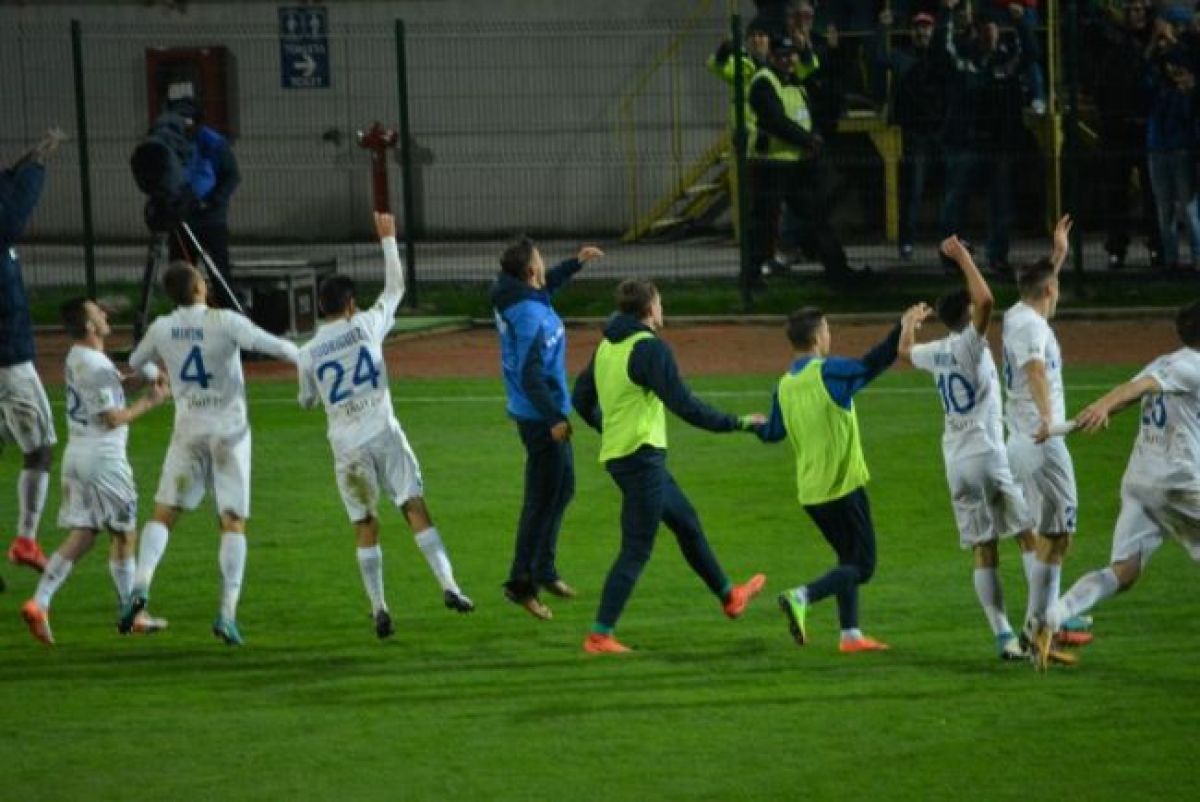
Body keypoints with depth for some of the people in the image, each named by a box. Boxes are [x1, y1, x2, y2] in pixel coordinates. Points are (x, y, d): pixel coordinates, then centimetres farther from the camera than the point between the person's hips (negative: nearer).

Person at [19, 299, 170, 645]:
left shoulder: (77, 357, 10)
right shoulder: (96, 367, -18)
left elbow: (115, 385, 22)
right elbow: (112, 419, -17)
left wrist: (143, 378, 7)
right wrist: (149, 402, -6)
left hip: (76, 455, 8)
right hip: (103, 457, -8)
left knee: (81, 535, 7)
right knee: (124, 535, 7)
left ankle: (39, 603, -8)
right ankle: (131, 614, 16)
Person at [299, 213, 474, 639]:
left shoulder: (308, 353, 3)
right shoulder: (366, 325, 0)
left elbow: (306, 401, 17)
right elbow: (395, 287, 14)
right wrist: (388, 240, 23)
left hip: (347, 446, 1)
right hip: (384, 434, -1)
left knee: (366, 528, 7)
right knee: (415, 508, -4)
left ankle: (379, 609, 1)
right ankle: (449, 585, -18)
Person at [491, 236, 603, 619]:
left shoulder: (511, 295, 4)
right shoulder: (529, 315, -25)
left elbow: (544, 286, 29)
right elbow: (530, 373, -27)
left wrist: (575, 264, 30)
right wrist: (553, 418, -25)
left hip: (543, 412, 10)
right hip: (540, 415, -10)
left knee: (562, 487, 22)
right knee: (542, 499, -4)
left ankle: (544, 569, 31)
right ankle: (521, 583, 0)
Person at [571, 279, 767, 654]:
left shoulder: (607, 346, 9)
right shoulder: (650, 348, -17)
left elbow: (581, 398, 18)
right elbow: (684, 405, -22)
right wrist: (738, 423, -14)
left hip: (617, 454, 9)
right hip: (642, 457, -9)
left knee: (686, 522, 24)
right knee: (636, 551, -6)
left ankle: (729, 596, 39)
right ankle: (600, 636, -8)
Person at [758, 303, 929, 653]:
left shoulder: (784, 386, 6)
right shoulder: (829, 372, -13)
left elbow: (773, 433, 17)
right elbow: (872, 364, -26)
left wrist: (753, 426, 39)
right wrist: (902, 330, -22)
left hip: (810, 493, 7)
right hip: (843, 486, -7)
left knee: (849, 560, 19)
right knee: (862, 567, -2)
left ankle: (850, 634, 15)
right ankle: (802, 597, -21)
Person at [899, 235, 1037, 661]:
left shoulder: (935, 352, 9)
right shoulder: (969, 344, -10)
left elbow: (905, 351, 33)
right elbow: (986, 300, -28)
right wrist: (962, 258, -17)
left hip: (955, 462, 6)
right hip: (988, 455, -6)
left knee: (984, 551, 4)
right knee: (1029, 533, 0)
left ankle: (1003, 635, -2)